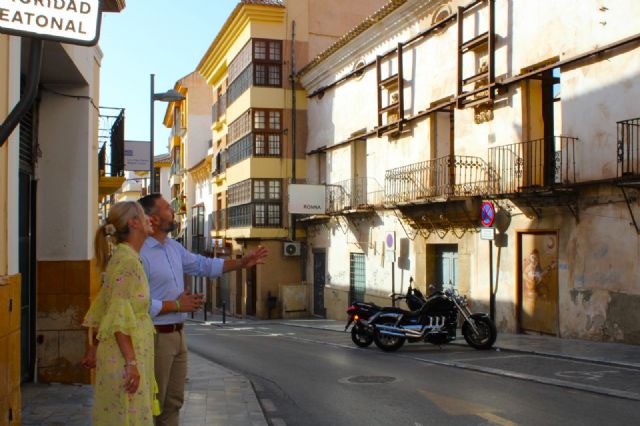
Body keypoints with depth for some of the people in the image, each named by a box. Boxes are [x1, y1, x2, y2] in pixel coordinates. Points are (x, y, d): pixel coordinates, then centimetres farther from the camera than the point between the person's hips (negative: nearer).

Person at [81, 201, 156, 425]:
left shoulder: (122, 257, 13)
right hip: (124, 356, -9)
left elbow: (102, 308, 19)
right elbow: (119, 318, -22)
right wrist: (131, 362, -23)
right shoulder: (128, 261, -16)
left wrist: (95, 348, 24)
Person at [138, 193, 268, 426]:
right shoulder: (140, 254, -19)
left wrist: (242, 262, 15)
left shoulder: (174, 247, 10)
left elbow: (203, 265, 21)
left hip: (177, 334, 9)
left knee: (173, 402, 17)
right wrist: (177, 305, -17)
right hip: (155, 337, -9)